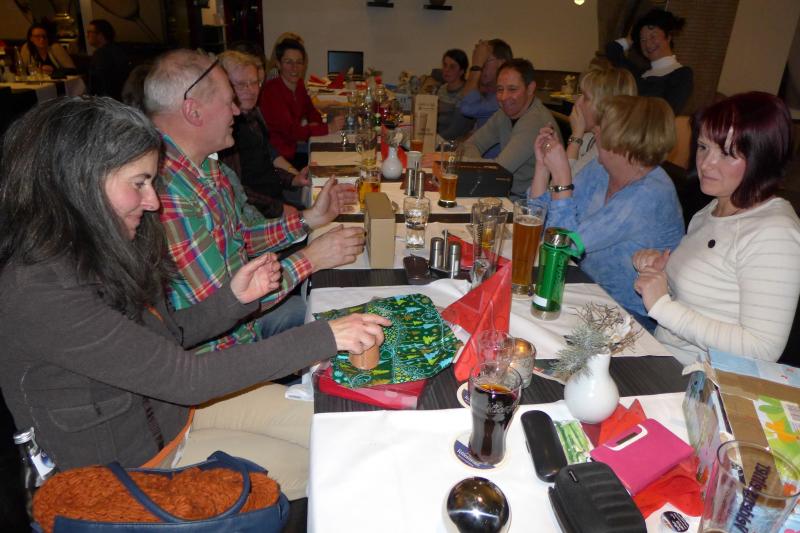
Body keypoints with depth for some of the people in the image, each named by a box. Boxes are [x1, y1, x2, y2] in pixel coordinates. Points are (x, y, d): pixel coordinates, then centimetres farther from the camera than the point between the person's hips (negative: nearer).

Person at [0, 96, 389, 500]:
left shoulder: (97, 250, -4)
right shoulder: (37, 296, -31)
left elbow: (164, 337, 4)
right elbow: (184, 377, -31)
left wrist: (235, 298, -13)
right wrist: (325, 337, -30)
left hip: (171, 403, 7)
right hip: (131, 465, -7)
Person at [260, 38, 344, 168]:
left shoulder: (299, 85, 5)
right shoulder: (271, 90, -19)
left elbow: (312, 112, 17)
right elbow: (290, 131, -25)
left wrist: (314, 124, -8)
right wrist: (328, 128, -27)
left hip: (292, 150, 7)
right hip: (277, 157, -7)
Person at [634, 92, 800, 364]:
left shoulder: (774, 233, -16)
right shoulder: (711, 210, 12)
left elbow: (762, 350, -22)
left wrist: (663, 306, -18)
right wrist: (660, 269, 0)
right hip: (661, 359, 8)